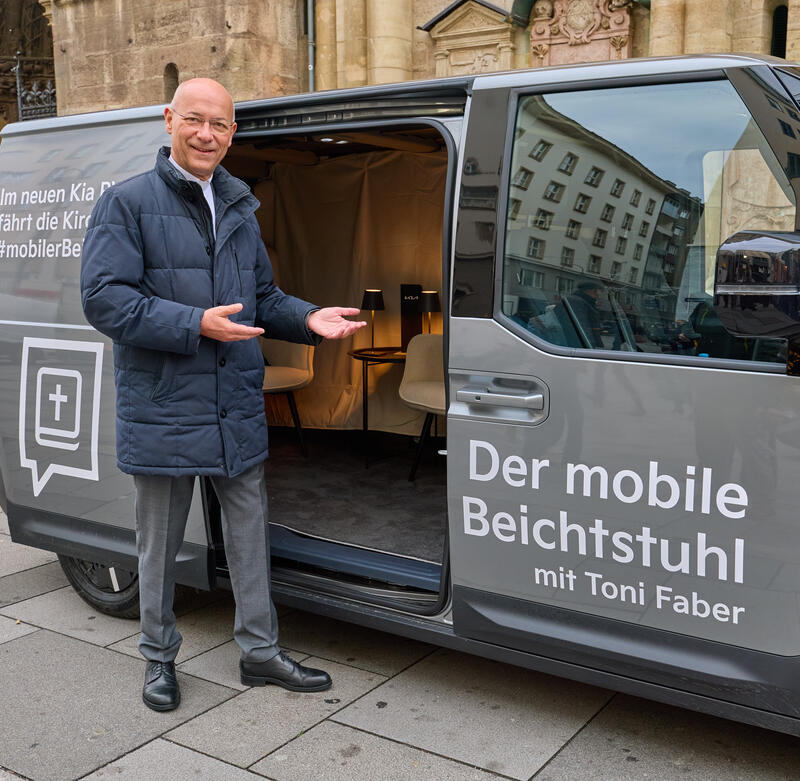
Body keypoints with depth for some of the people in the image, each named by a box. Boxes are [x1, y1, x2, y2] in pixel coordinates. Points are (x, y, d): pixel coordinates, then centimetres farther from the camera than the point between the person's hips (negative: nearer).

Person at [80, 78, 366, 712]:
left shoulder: (239, 209, 13)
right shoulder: (129, 202, -7)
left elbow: (264, 297, 19)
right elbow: (104, 299, -15)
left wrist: (309, 320, -1)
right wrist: (196, 325, -24)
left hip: (238, 409, 6)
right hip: (163, 410, -5)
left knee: (249, 533, 13)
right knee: (161, 542, 11)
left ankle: (261, 651, 28)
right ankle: (160, 656, 30)